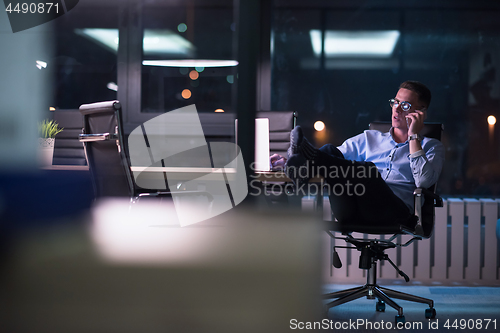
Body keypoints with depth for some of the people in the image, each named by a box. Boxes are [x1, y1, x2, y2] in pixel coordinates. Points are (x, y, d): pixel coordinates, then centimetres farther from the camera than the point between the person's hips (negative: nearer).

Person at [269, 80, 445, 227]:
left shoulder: (432, 147, 21)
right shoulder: (369, 138, 31)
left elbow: (424, 181, 1)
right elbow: (334, 156, 22)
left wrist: (414, 135, 4)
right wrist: (287, 161, 8)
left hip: (395, 210, -3)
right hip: (352, 212, 3)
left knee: (368, 169, -35)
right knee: (330, 151, -22)